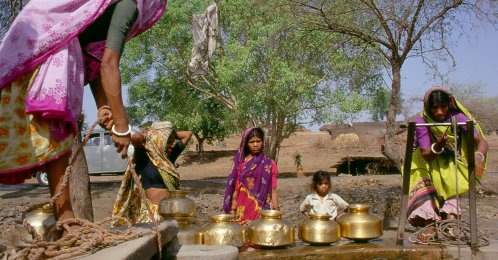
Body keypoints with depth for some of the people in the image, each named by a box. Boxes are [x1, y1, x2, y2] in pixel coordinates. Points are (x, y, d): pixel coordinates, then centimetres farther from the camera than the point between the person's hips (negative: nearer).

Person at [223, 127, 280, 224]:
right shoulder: (240, 163, 5)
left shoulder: (269, 164, 5)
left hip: (262, 211, 0)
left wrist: (276, 212, -4)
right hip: (243, 210, 0)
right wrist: (232, 209, 0)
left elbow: (273, 190, 3)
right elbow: (235, 188, 5)